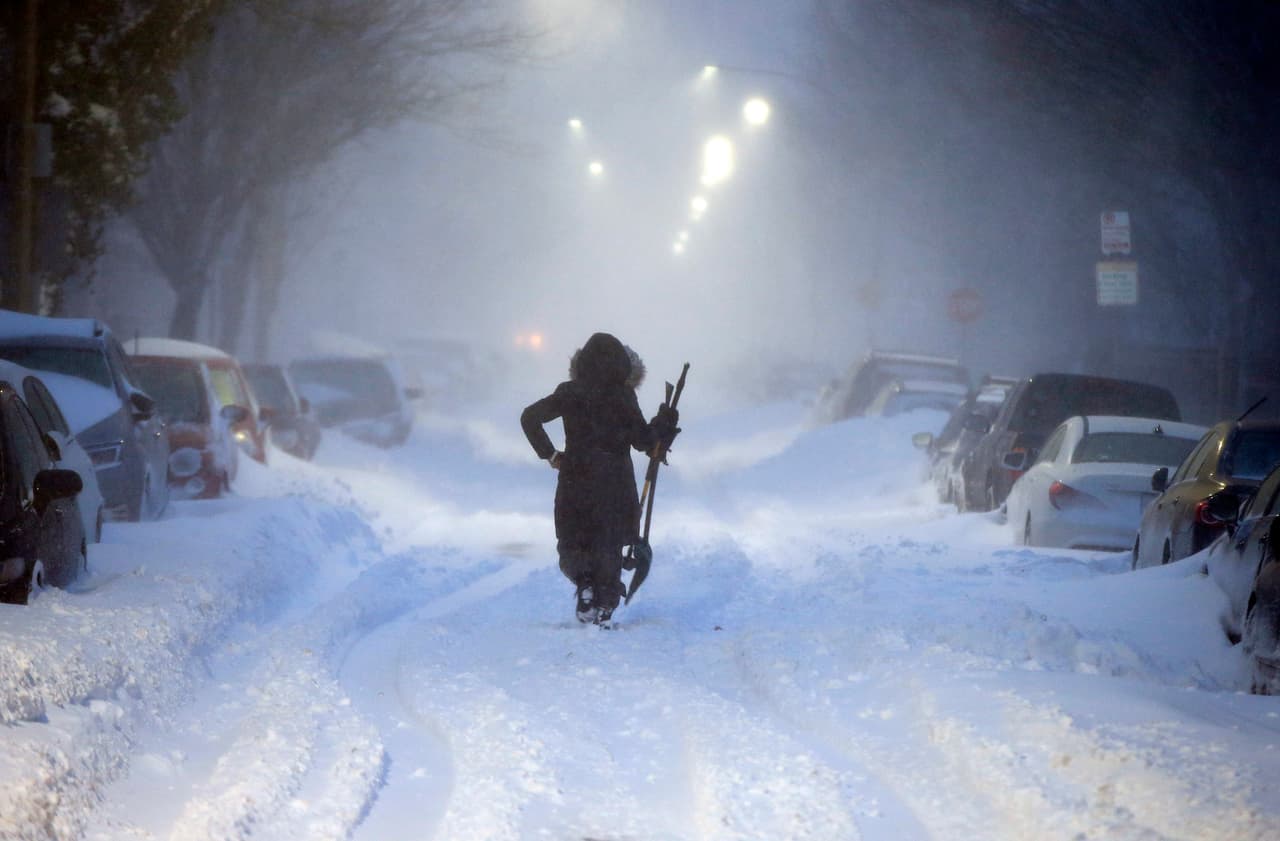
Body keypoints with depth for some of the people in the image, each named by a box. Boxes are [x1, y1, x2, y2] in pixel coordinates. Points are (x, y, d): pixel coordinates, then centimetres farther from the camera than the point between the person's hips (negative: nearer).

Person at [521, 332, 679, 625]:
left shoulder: (570, 393, -1)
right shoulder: (623, 396, -6)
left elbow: (530, 417, -5)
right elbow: (644, 441, -6)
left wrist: (550, 455, 1)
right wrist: (663, 423, 12)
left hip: (575, 483, 1)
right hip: (615, 485, -1)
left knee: (572, 545, 13)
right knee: (608, 546, 10)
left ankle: (584, 582, -14)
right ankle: (604, 605, 2)